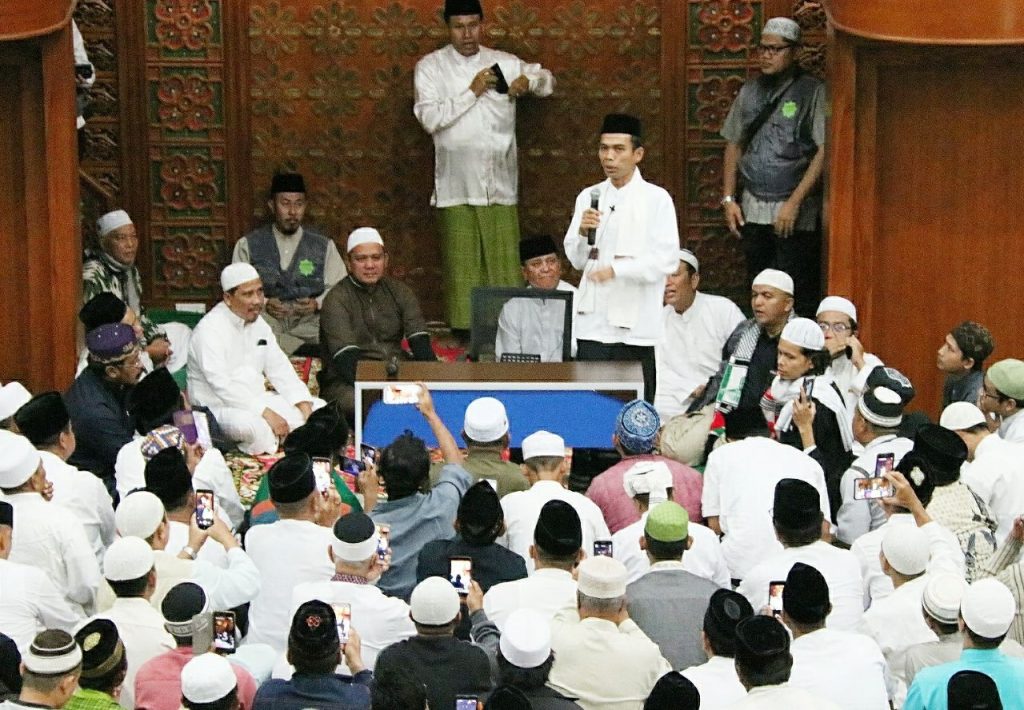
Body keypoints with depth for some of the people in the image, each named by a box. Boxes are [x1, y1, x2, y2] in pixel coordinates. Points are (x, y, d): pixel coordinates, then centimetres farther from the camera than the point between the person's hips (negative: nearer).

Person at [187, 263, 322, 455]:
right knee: (255, 427, -39)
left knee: (318, 408, -2)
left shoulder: (258, 324, 12)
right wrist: (266, 413, -28)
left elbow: (280, 369, 11)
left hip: (257, 401, 8)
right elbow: (221, 386, -25)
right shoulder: (210, 330, -16)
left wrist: (305, 407, -5)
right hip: (219, 408, -8)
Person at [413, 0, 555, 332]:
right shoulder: (430, 67, 2)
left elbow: (548, 80, 21)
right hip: (457, 187, -2)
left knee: (505, 265, -1)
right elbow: (430, 118, -9)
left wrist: (529, 81, -1)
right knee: (462, 268, -3)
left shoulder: (504, 63, 10)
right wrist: (472, 92, -12)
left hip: (500, 184, 2)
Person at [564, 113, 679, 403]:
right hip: (593, 323, 3)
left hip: (635, 325, -3)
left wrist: (617, 270, -21)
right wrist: (583, 232, -10)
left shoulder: (656, 199, -2)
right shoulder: (589, 197, 11)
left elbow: (667, 259, -10)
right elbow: (576, 259, 11)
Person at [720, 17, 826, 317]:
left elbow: (824, 151, -12)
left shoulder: (813, 92, -6)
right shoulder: (750, 91, 11)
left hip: (796, 213, -5)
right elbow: (734, 144, 17)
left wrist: (794, 203, -16)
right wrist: (728, 198, 9)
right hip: (752, 210, 5)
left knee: (796, 297, -6)